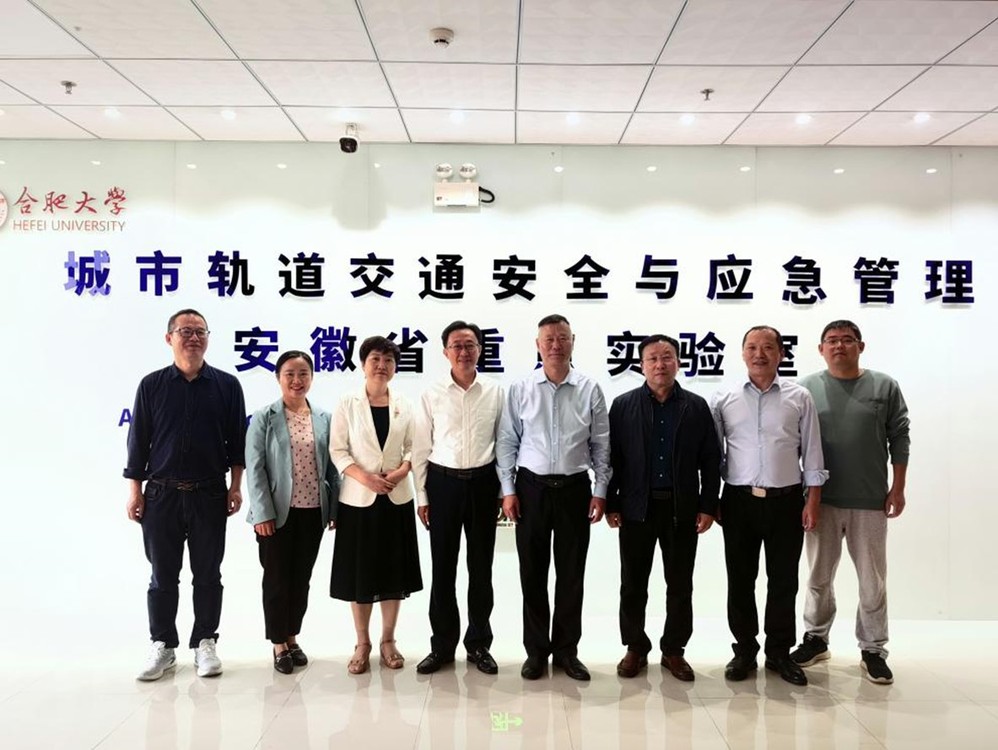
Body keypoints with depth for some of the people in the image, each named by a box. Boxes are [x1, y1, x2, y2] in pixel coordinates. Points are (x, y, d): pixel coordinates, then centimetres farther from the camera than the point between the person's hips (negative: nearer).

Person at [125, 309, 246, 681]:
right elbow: (138, 440, 4)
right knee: (163, 576, 10)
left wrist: (235, 486, 0)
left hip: (209, 495, 0)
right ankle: (163, 646, 23)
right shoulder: (152, 385, 2)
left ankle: (205, 643, 21)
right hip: (161, 494, 1)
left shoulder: (226, 385, 2)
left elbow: (236, 440, 4)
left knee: (207, 574, 8)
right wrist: (134, 490, 1)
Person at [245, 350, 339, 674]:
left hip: (313, 511, 3)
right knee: (277, 578, 7)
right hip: (278, 512, -3)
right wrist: (263, 513, -13)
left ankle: (292, 637, 30)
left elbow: (331, 465, 7)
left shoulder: (324, 418, 5)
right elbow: (255, 469, -7)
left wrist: (336, 508, 3)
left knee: (302, 578, 13)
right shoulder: (264, 418, -4)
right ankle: (279, 644, 23)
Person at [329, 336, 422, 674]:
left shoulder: (404, 405, 5)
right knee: (360, 573, 4)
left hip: (397, 498, 2)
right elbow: (337, 451, -4)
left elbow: (413, 447, 7)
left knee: (394, 571, 7)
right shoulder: (348, 404, -2)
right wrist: (365, 477, -17)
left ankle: (388, 640, 23)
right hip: (358, 498, -2)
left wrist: (401, 471, -12)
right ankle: (362, 644, 19)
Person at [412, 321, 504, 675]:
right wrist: (422, 496, 1)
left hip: (483, 482, 1)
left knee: (481, 567, 10)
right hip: (443, 482, 0)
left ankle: (479, 643, 26)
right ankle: (442, 644, 23)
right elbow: (421, 449, 2)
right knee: (443, 567, 8)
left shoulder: (495, 392, 0)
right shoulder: (432, 394, -2)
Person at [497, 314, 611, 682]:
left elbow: (601, 446, 3)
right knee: (532, 572, 8)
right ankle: (536, 650, 24)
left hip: (575, 487, 0)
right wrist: (508, 490, -2)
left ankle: (566, 649, 24)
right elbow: (507, 442, 2)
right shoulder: (520, 390, -1)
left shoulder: (590, 390, 0)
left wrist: (600, 492, 0)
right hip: (531, 487, 0)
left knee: (572, 573, 8)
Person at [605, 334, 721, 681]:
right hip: (636, 508, 0)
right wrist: (611, 504, -4)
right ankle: (635, 648, 24)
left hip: (682, 509, 1)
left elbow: (710, 460, 3)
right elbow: (611, 457, 0)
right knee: (633, 584, 9)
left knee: (680, 585, 10)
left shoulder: (697, 406, 3)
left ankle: (674, 650, 25)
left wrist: (708, 506, -2)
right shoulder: (623, 405, 0)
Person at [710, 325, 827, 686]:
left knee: (783, 582, 8)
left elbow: (811, 453, 4)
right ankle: (744, 650, 22)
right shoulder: (724, 400, 2)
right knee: (740, 580, 8)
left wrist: (813, 501, -1)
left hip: (786, 501, 0)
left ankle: (779, 653, 23)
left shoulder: (799, 398, 3)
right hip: (739, 501, 0)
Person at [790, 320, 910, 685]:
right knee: (819, 576, 13)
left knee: (873, 580, 9)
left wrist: (898, 487, -1)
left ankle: (873, 650, 23)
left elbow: (899, 438, 3)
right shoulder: (807, 388, 0)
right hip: (821, 499, 0)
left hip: (870, 501, 0)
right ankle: (815, 639, 27)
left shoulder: (885, 386, 1)